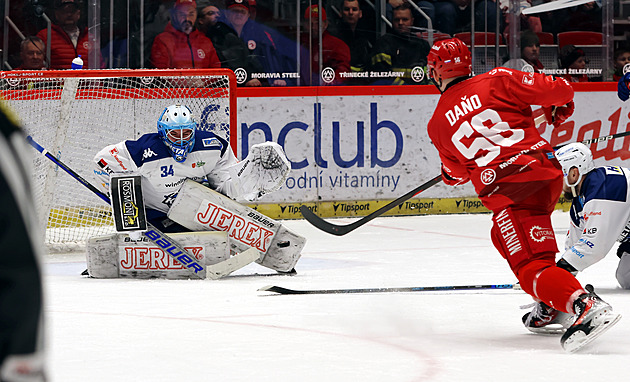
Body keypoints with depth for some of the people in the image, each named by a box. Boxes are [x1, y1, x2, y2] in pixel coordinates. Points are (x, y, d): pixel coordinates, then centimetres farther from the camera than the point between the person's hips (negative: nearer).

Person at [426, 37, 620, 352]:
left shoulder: (437, 123, 12)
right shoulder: (496, 81, 9)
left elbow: (456, 170, 27)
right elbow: (557, 90, 4)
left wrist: (449, 175, 52)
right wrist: (560, 107, 28)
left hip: (507, 191, -5)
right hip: (549, 171, 5)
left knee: (531, 268, -8)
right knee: (504, 238, 30)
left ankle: (586, 305, -34)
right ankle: (550, 306, 28)